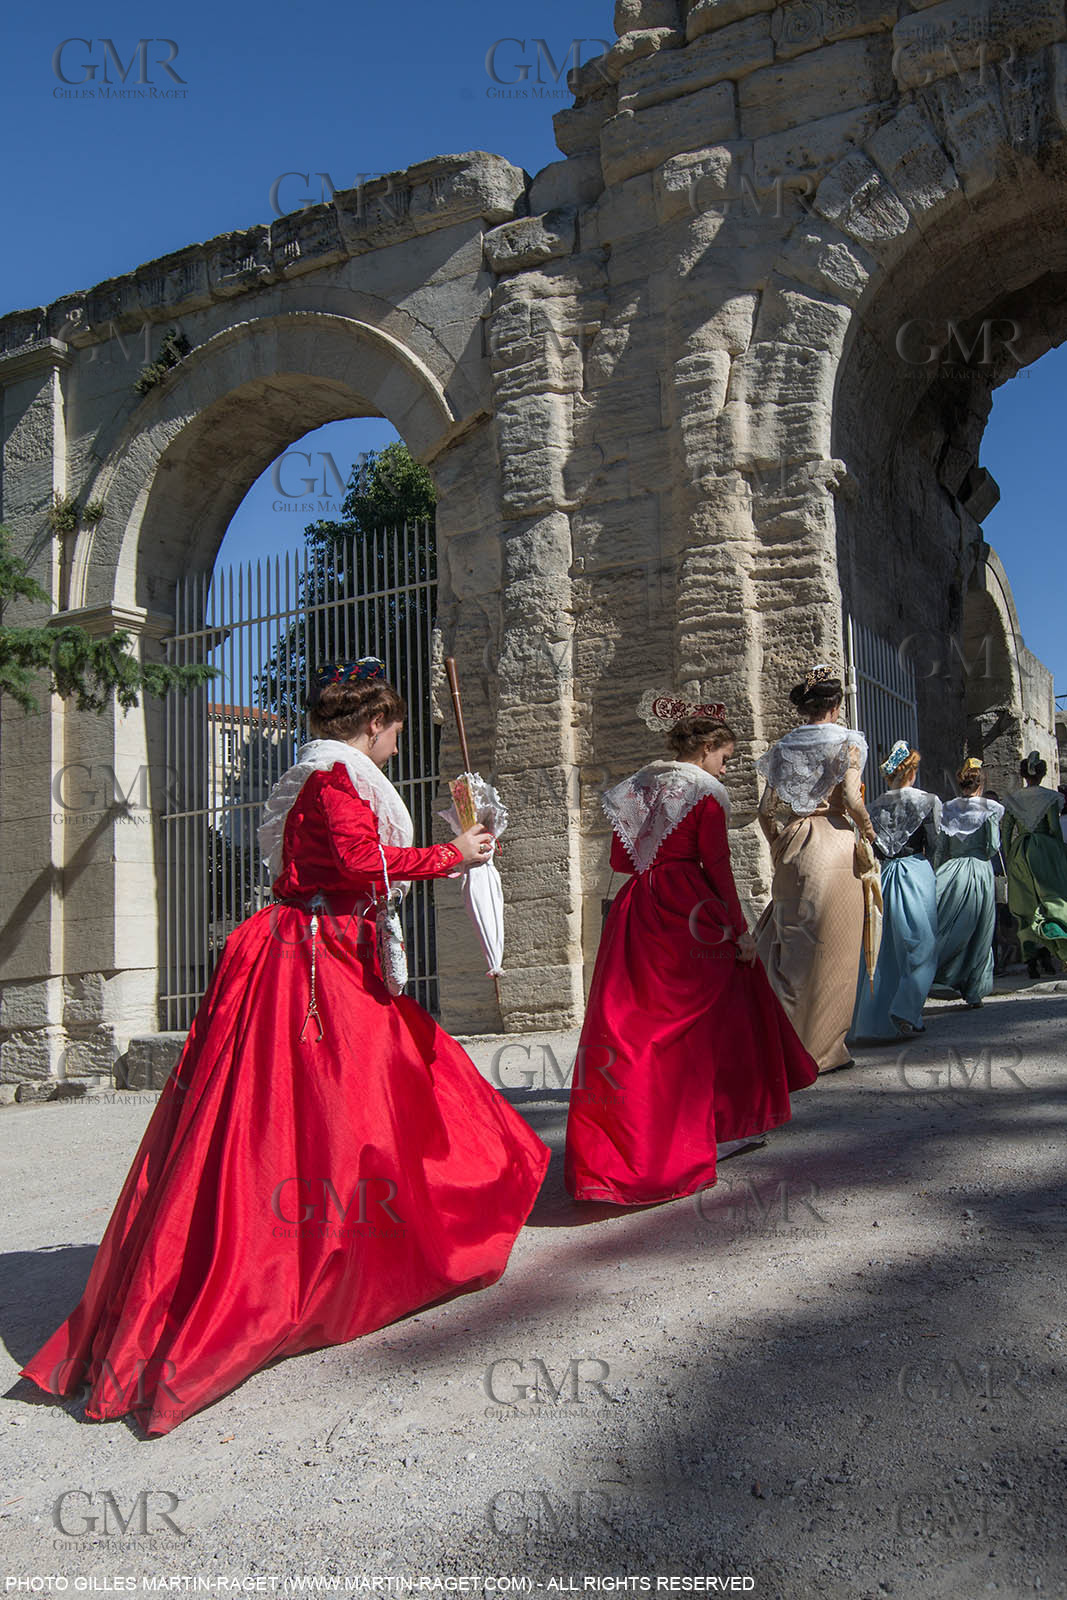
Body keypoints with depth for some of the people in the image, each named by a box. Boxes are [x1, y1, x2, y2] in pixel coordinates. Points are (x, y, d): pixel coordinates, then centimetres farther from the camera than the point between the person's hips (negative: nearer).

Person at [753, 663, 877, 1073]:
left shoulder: (783, 747, 11)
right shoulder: (846, 741, -1)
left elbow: (766, 809, 7)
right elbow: (851, 799, -14)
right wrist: (868, 836, 1)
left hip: (792, 845, 4)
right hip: (834, 843, -4)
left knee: (794, 942, 11)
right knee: (830, 948, 1)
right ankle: (821, 1049, 4)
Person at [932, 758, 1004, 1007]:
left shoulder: (946, 809, 6)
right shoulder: (989, 809, -3)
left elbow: (941, 850, 7)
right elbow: (993, 848, -7)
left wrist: (940, 874, 16)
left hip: (950, 871, 3)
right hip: (980, 872, -2)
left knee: (946, 928, 9)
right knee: (978, 934, 5)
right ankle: (974, 991, 8)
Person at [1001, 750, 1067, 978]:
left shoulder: (1012, 799, 6)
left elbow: (1006, 831, 4)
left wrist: (1008, 860, 10)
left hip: (1020, 852, 3)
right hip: (1045, 850, -3)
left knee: (1025, 908, 6)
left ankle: (1031, 959, 1)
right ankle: (1046, 952, -15)